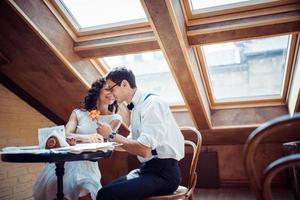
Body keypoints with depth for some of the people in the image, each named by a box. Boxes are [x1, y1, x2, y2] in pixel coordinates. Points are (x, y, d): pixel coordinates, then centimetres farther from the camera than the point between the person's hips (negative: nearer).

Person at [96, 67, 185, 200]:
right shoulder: (136, 107, 12)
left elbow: (144, 150, -24)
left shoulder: (152, 103, -16)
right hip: (148, 169, 9)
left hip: (163, 173, -9)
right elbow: (132, 144, 19)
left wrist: (111, 135, -14)